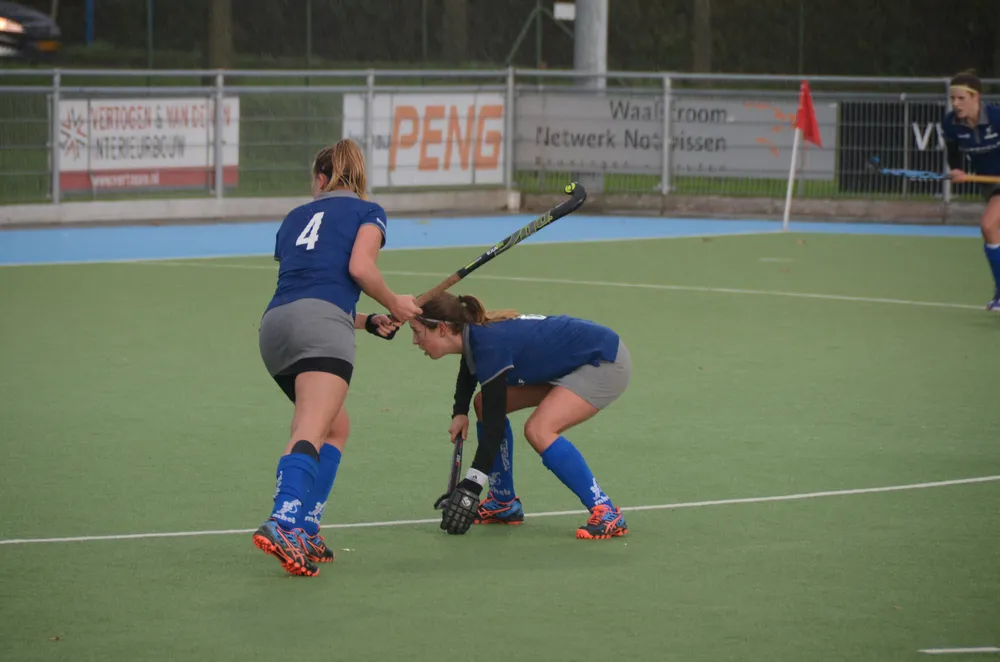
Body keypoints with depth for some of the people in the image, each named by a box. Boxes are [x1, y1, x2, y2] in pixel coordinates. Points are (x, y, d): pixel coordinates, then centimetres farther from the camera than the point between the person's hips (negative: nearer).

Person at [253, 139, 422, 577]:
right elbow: (360, 266, -2)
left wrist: (369, 323, 31)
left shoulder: (295, 218, 31)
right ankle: (282, 524, -42)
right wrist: (395, 304, 13)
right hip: (320, 324, -6)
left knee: (336, 426, 20)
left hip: (274, 325, 6)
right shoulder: (367, 212, 17)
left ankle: (306, 532, 8)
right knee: (310, 432, -20)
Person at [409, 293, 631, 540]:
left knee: (538, 430, -27)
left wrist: (471, 486, -29)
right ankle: (504, 504, 19)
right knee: (487, 404, 10)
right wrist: (460, 413, 9)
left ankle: (607, 515, -21)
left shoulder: (489, 346, -29)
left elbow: (494, 426, -29)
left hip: (605, 362, -10)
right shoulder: (473, 333, -2)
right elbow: (468, 375, 25)